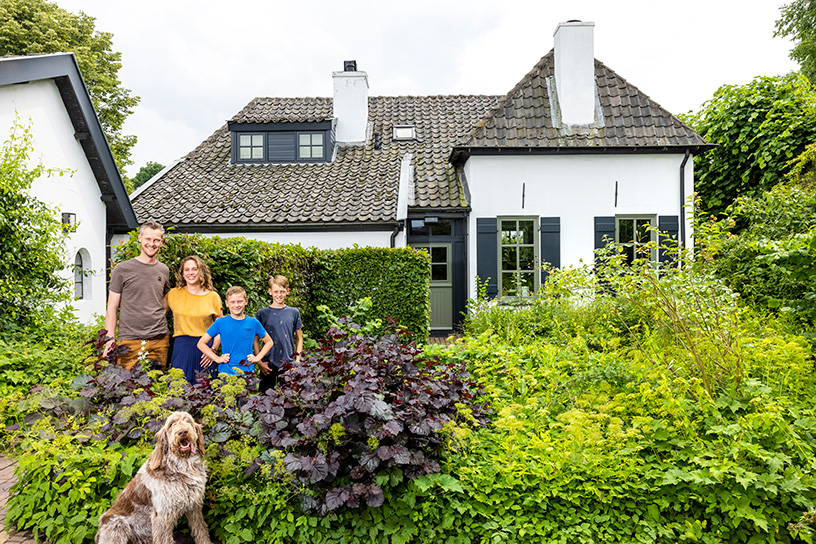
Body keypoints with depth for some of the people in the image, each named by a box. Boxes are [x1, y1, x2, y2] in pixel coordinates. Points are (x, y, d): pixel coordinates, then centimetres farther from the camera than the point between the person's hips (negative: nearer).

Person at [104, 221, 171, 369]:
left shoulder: (164, 270, 11)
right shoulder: (122, 269, 0)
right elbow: (112, 308, 1)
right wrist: (110, 338, -7)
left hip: (159, 340, 3)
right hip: (129, 340, -3)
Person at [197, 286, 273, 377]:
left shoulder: (253, 323, 3)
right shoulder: (220, 323, 0)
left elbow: (269, 342, 15)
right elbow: (201, 343, 5)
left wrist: (258, 357, 3)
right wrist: (217, 358, -3)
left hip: (248, 372, 1)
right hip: (226, 372, -1)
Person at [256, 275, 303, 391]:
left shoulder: (294, 312, 6)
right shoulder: (262, 313, 2)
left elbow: (299, 338, 11)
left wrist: (297, 360, 2)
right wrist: (259, 362, -3)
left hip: (289, 364, 1)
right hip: (268, 364, -1)